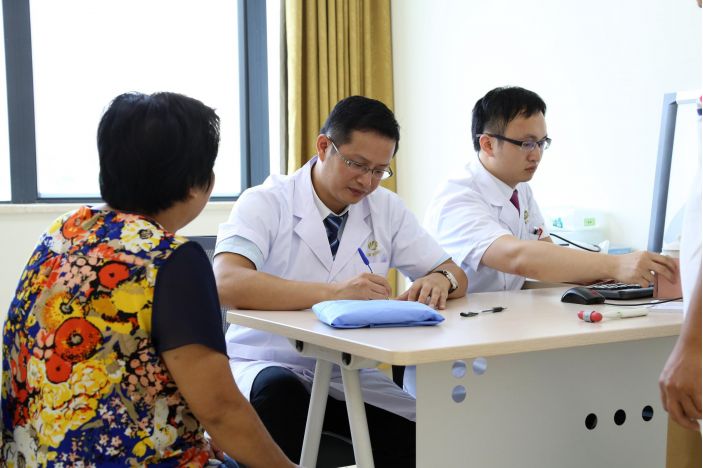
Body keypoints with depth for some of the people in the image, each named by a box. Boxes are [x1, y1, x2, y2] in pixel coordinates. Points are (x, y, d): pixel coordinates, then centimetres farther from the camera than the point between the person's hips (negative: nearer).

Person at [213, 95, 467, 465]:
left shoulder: (387, 208, 4)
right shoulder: (266, 203, -11)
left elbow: (455, 276, 7)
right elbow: (227, 284, -29)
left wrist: (440, 281, -19)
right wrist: (333, 292, -40)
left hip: (350, 374, 4)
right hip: (268, 367, -3)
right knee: (278, 392, -37)